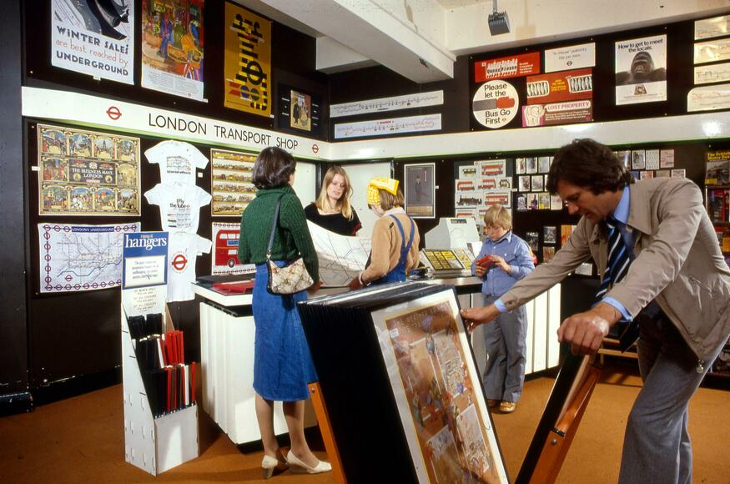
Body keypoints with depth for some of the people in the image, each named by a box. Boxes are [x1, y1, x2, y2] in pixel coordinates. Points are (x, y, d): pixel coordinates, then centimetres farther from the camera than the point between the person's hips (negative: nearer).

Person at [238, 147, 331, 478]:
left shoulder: (251, 207, 11)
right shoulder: (287, 201, -9)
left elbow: (243, 256, 18)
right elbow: (307, 249, -7)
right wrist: (313, 279, 10)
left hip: (261, 289, 7)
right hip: (287, 288, -7)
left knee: (266, 370, 10)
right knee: (292, 371, 2)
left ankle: (270, 453, 19)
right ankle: (298, 450, 15)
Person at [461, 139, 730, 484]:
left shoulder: (677, 194, -30)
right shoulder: (592, 224, -11)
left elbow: (663, 257, -48)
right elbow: (553, 268, -6)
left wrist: (605, 312, -65)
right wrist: (493, 309, -10)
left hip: (697, 320, -6)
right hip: (651, 322, 6)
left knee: (649, 418, -12)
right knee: (666, 416, 20)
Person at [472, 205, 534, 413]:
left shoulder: (518, 244, -5)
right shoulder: (486, 244, 12)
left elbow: (530, 271, -9)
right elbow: (476, 264, 20)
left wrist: (508, 267, -21)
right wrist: (477, 270, -2)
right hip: (490, 302, 5)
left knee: (514, 350, 6)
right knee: (494, 350, 12)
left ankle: (511, 396, 18)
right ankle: (492, 393, 23)